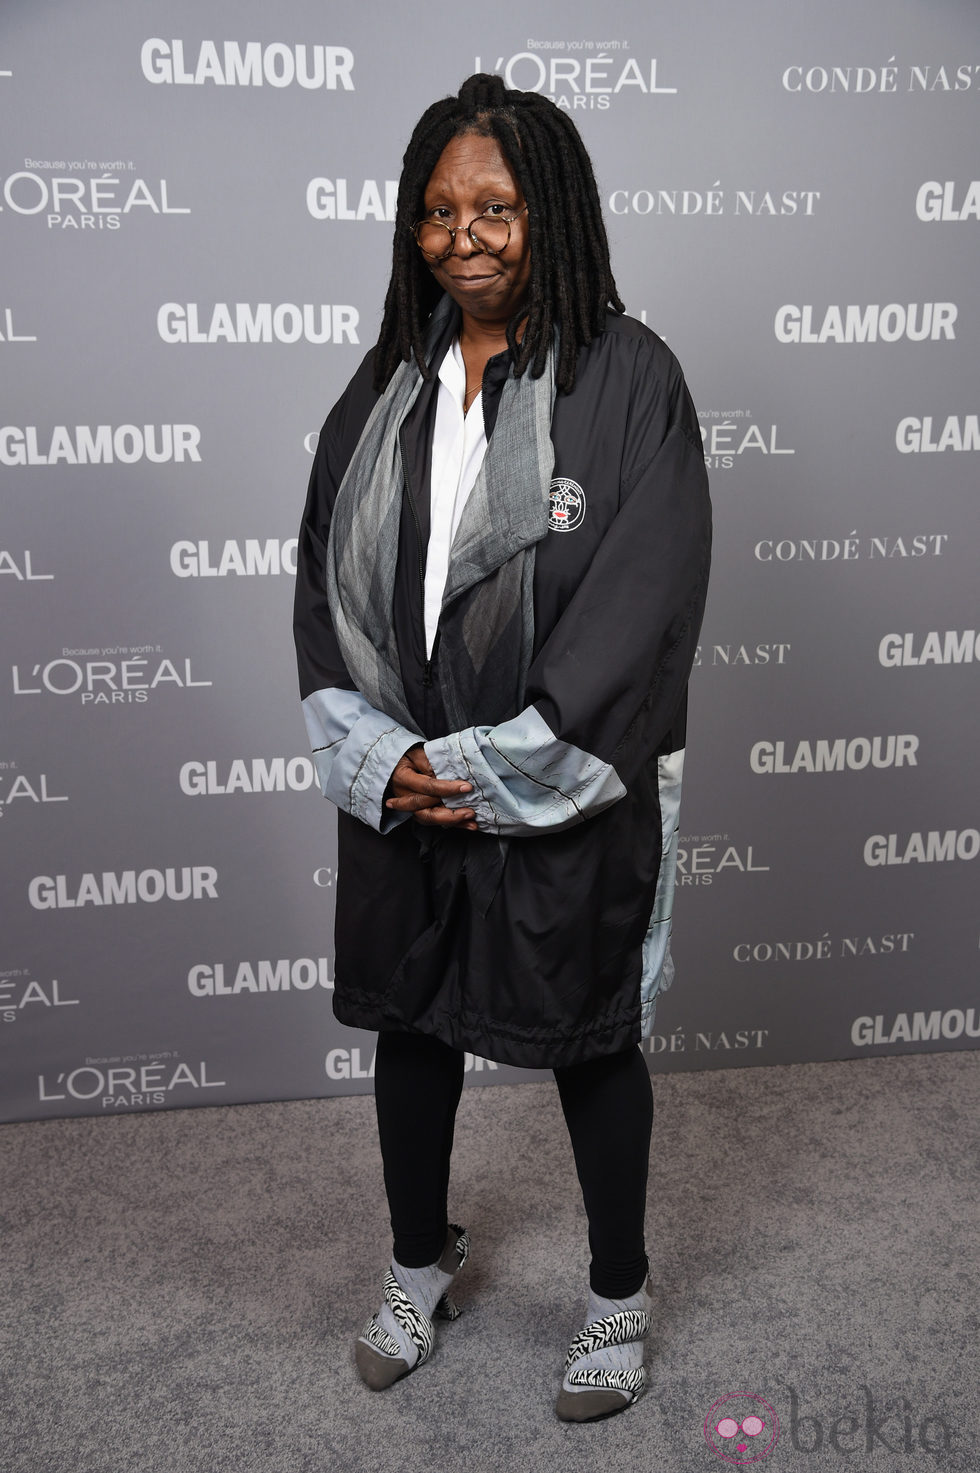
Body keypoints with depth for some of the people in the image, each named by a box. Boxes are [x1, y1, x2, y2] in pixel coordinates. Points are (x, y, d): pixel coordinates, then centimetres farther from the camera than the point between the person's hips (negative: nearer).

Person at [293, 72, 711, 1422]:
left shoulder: (629, 377, -9)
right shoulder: (388, 385, 5)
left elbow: (644, 601, -15)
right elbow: (326, 579, 4)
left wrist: (500, 773, -17)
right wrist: (379, 756, -9)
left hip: (569, 792, -4)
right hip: (403, 787, 5)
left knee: (591, 1043, 11)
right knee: (411, 1021, 17)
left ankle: (620, 1293, 36)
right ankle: (422, 1260, 43)